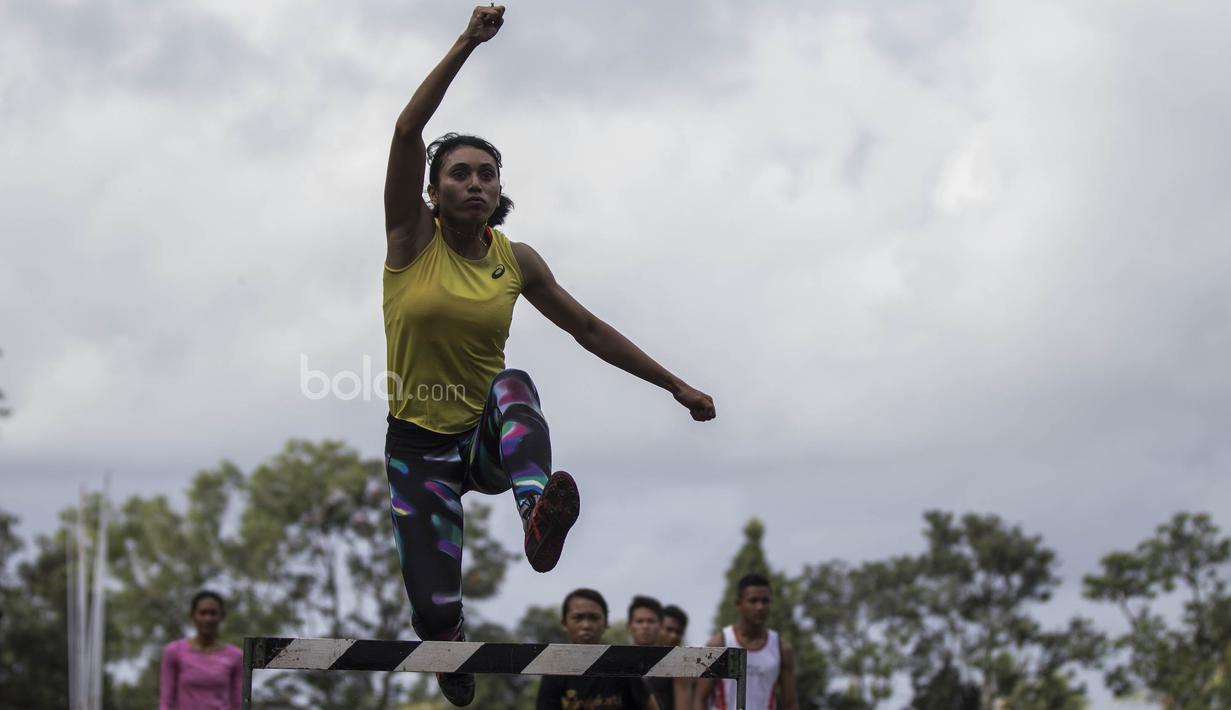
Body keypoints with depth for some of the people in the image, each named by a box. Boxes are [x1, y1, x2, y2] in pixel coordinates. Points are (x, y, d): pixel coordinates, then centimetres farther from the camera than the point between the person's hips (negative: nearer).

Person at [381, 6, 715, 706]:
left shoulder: (517, 261, -1)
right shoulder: (413, 240, -9)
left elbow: (589, 329, 9)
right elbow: (408, 132, -22)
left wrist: (677, 385, 8)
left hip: (489, 435, 1)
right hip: (421, 443, -1)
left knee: (514, 384, -35)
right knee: (434, 610, -11)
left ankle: (539, 519, -63)